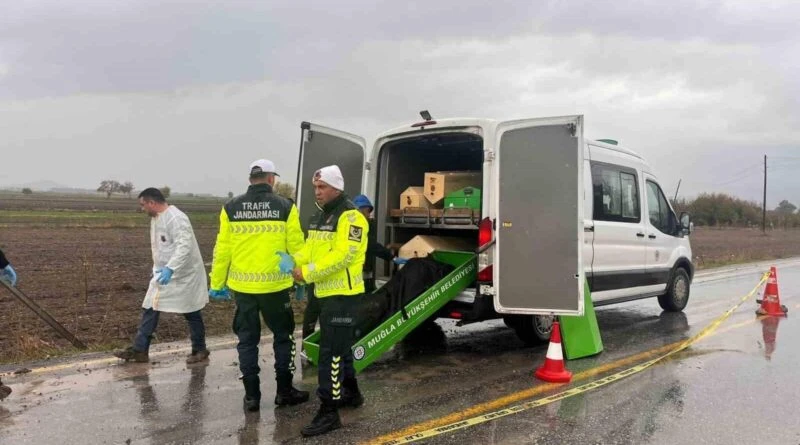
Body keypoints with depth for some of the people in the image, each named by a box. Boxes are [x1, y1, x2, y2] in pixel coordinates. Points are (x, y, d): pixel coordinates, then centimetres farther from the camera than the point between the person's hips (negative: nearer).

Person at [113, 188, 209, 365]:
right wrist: (158, 268, 21)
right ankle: (139, 350, 16)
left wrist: (170, 268, -40)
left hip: (184, 275, -9)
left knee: (192, 313, 5)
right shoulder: (155, 218, 10)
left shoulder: (176, 218, -22)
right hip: (163, 273, 9)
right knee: (149, 309, 8)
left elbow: (184, 246, -32)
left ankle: (200, 350, 21)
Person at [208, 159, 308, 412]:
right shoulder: (285, 207, -5)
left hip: (242, 286, 2)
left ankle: (252, 395, 18)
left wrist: (217, 284, 9)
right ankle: (284, 391, 20)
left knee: (247, 339, 13)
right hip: (275, 285, -2)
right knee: (283, 336, 15)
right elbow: (296, 247, -4)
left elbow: (222, 250, 0)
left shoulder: (231, 208, 0)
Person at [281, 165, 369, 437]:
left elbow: (342, 256, -24)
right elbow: (311, 248, 14)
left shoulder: (350, 216, -15)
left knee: (331, 351, -8)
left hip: (343, 293, -10)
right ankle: (351, 393, 37)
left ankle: (329, 412, 0)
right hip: (326, 292, 10)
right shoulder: (320, 216, 15)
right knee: (339, 345, 20)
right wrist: (295, 263, -6)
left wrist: (308, 273, -23)